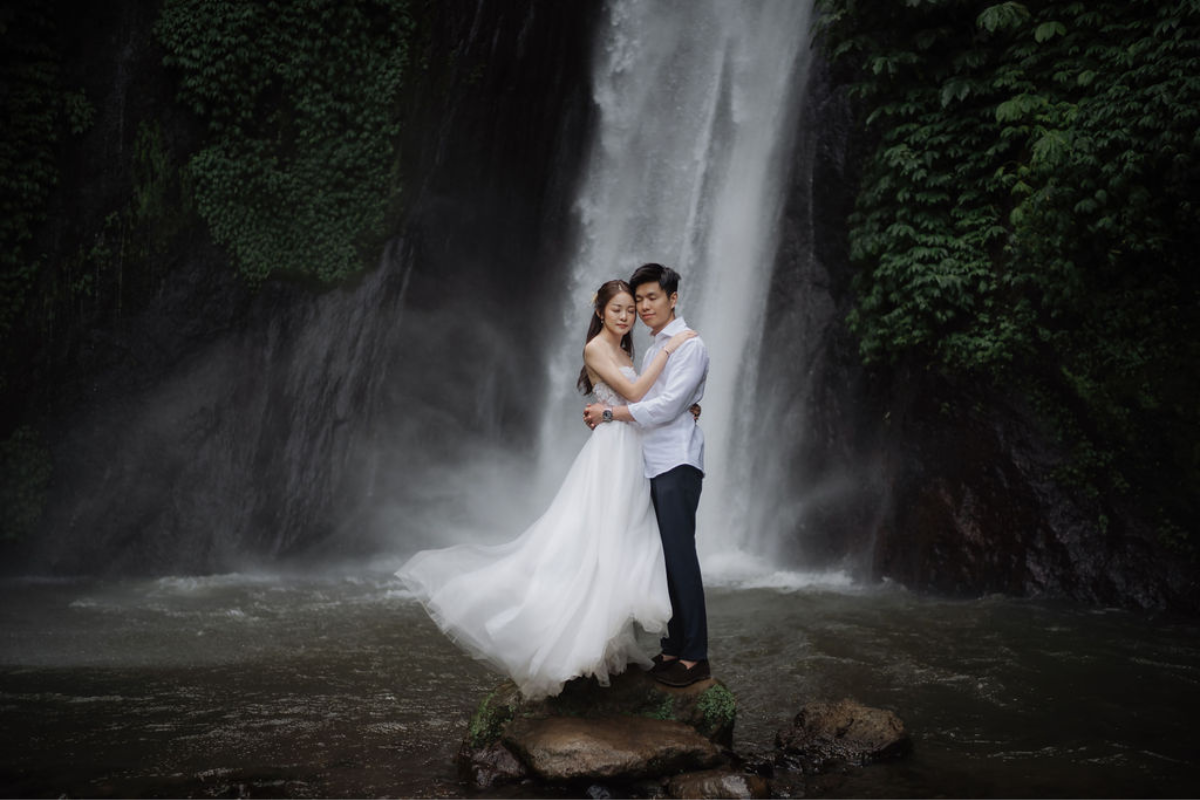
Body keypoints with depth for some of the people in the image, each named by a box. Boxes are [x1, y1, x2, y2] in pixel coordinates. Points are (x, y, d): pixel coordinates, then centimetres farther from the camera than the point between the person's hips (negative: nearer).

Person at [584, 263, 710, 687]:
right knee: (666, 557, 9)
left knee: (679, 555, -9)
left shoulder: (689, 345, -7)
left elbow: (667, 406, -15)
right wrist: (607, 413, 9)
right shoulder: (654, 348, 20)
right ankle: (675, 647, 15)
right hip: (655, 464, 9)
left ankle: (694, 656, -5)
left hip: (677, 464, -9)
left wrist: (611, 412, -9)